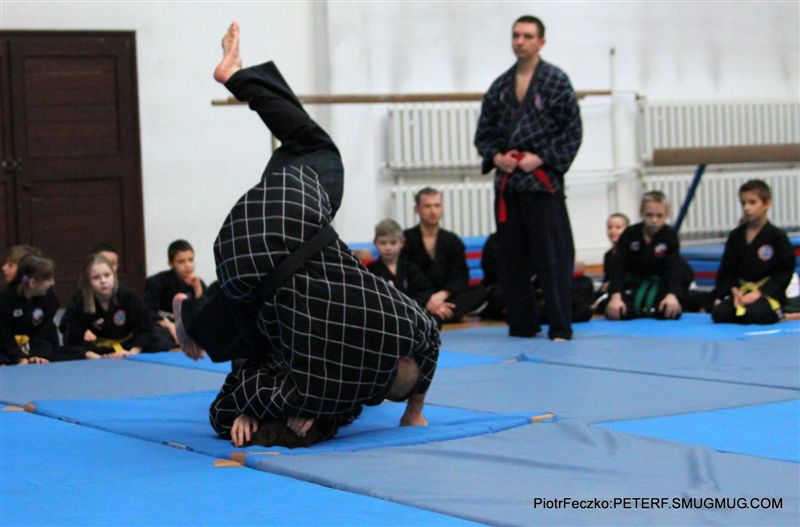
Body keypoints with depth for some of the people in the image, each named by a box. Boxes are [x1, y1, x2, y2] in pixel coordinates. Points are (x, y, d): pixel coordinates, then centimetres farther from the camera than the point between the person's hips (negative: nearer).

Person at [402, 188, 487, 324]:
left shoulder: (452, 241, 11)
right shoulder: (406, 240, 1)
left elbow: (460, 277, 1)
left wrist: (442, 295, -21)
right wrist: (428, 303, -23)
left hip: (444, 298, 4)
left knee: (480, 292, -21)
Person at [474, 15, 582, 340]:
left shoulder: (556, 81, -2)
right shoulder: (500, 86, 11)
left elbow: (572, 131, -5)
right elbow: (484, 133, 16)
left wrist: (540, 158, -13)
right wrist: (496, 157, -3)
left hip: (542, 182, -5)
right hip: (507, 184, 5)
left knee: (552, 259, -6)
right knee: (511, 261, 9)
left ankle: (560, 329, -1)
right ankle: (521, 326, 19)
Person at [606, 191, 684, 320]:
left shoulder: (670, 236, -14)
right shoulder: (630, 234, -13)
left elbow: (674, 268, -21)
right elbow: (618, 266, -18)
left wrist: (672, 295, -38)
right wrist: (615, 296, -31)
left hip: (661, 281, -1)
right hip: (634, 282, 1)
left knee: (670, 311, -30)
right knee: (614, 312, -23)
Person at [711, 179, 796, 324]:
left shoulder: (777, 237, -6)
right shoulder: (735, 236, 8)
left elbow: (784, 272, -8)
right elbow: (727, 270, 8)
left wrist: (758, 293, -16)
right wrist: (735, 290, -11)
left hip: (768, 293, -4)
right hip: (742, 291, 4)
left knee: (753, 314, -34)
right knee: (719, 313, -22)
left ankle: (778, 314, -2)